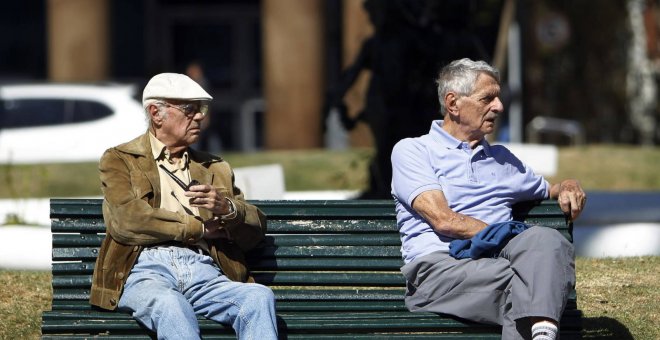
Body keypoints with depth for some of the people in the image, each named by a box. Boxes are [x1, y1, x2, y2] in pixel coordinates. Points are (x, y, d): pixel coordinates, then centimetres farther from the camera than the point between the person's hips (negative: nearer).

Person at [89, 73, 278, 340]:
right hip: (146, 268, -4)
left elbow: (255, 231, 21)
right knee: (170, 306, -40)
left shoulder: (215, 169, 30)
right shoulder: (119, 160, 16)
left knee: (259, 296, -29)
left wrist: (227, 208, -2)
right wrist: (199, 227, 3)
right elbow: (125, 219, -3)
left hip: (202, 270, 4)